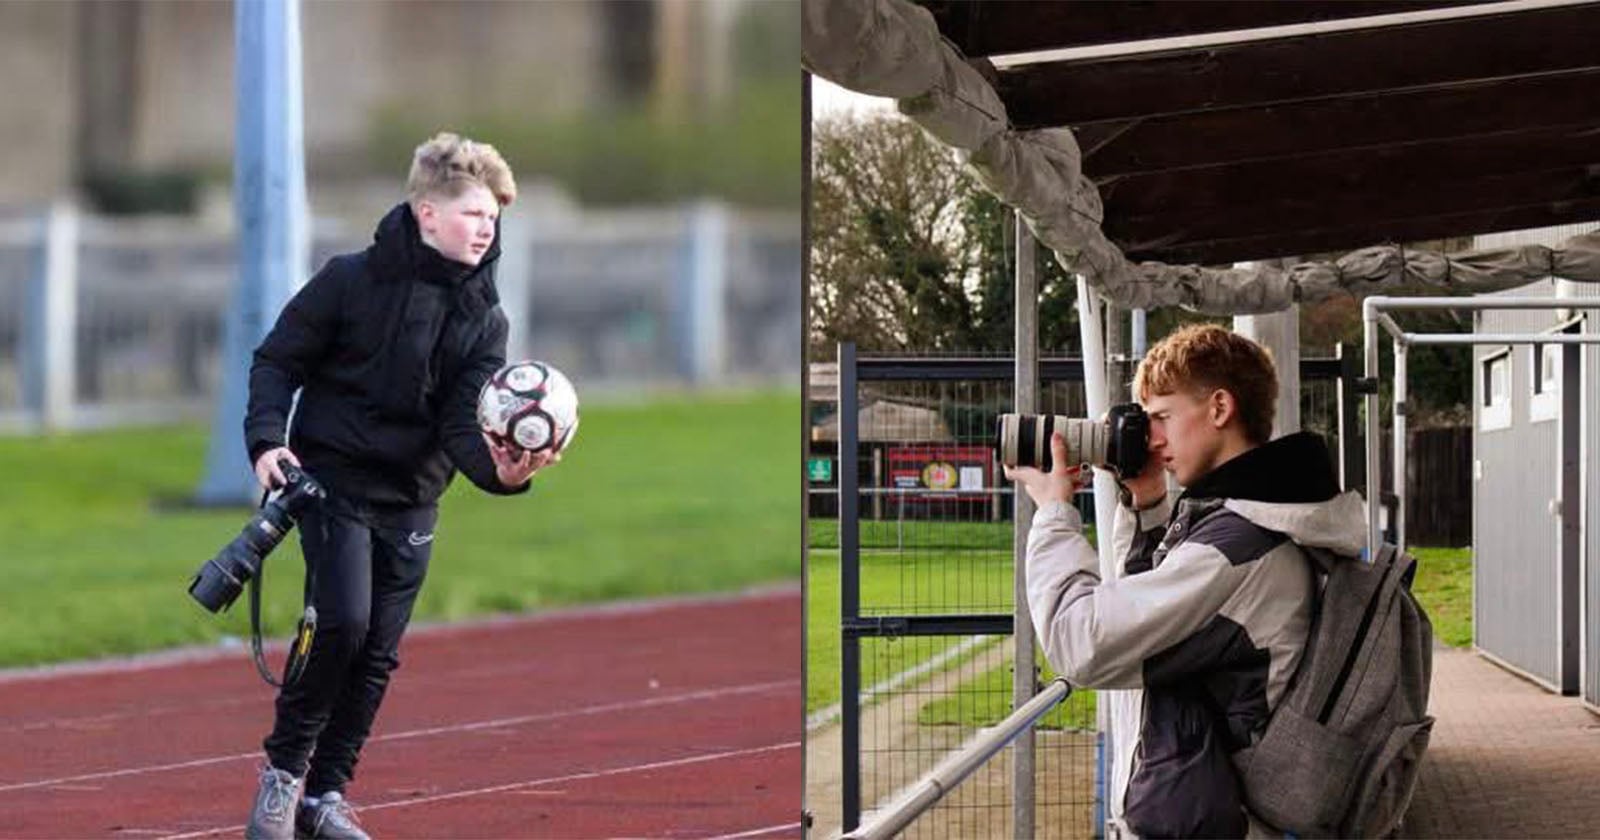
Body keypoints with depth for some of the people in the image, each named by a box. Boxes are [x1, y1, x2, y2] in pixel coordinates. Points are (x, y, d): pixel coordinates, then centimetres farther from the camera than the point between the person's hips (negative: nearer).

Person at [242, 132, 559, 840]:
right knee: (342, 622, -20)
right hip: (334, 481, -5)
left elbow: (465, 424, -8)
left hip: (412, 503, 5)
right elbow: (278, 360, -2)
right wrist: (268, 439, -17)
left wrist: (501, 469, -30)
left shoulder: (484, 320, 0)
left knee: (378, 655, 6)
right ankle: (283, 769, -2)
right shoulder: (352, 279, -9)